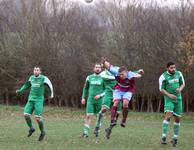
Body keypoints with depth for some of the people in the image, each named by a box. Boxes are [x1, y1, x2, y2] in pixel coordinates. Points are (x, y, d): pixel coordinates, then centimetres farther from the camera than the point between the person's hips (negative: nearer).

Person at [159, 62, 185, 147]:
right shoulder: (163, 77, -8)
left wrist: (180, 89, -10)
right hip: (169, 99, -4)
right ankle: (163, 137, -24)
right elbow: (161, 89, -6)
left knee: (177, 119, 6)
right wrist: (169, 95, -20)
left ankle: (175, 138, 20)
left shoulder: (178, 74, 4)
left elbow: (183, 84, 13)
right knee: (168, 115, -23)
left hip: (178, 99, 4)